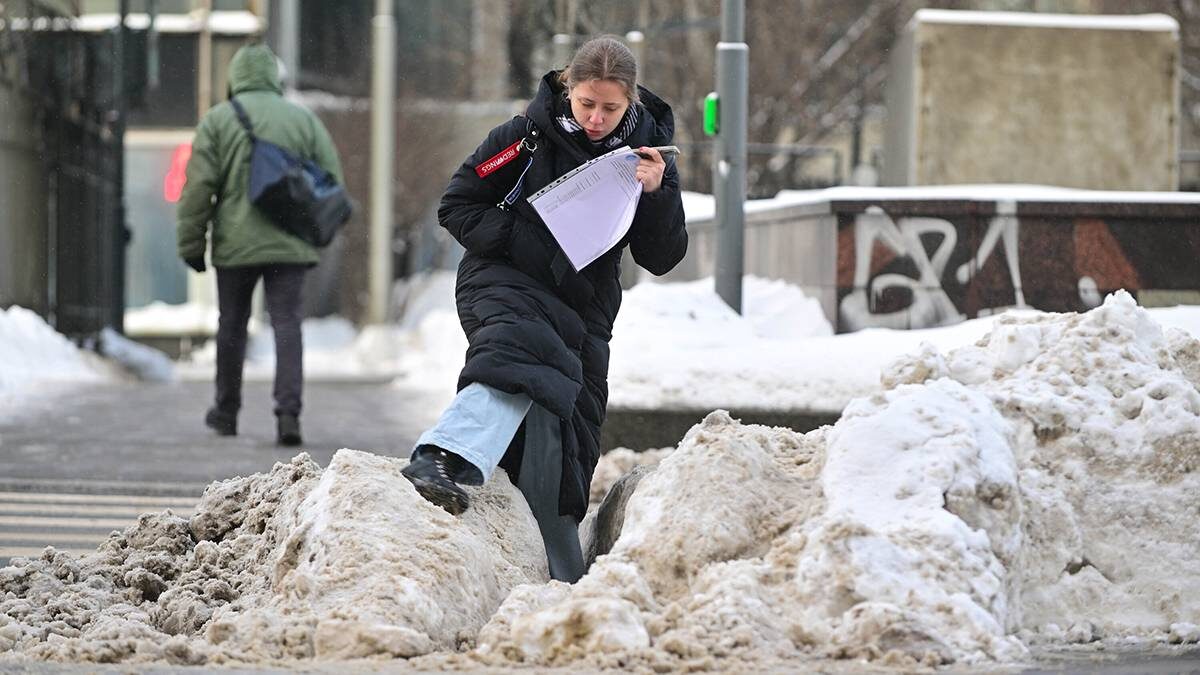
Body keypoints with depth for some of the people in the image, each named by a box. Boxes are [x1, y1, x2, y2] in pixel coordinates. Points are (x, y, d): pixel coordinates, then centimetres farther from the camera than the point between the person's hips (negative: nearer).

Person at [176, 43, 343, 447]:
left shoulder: (217, 119, 0)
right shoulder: (304, 119, 5)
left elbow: (198, 187, -4)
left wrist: (191, 243, 2)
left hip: (236, 244, 0)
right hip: (289, 246, 1)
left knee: (232, 327, 14)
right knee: (287, 325, -2)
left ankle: (226, 413, 26)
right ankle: (288, 411, -18)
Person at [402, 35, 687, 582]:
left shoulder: (647, 151, -1)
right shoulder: (529, 137, -10)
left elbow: (661, 260, -1)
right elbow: (457, 205, -5)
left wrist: (657, 195, -18)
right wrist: (521, 242, -18)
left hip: (585, 308, 4)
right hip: (505, 283, -4)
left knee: (568, 444, 6)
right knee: (522, 355, -37)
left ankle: (562, 579, 18)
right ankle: (442, 459, -56)